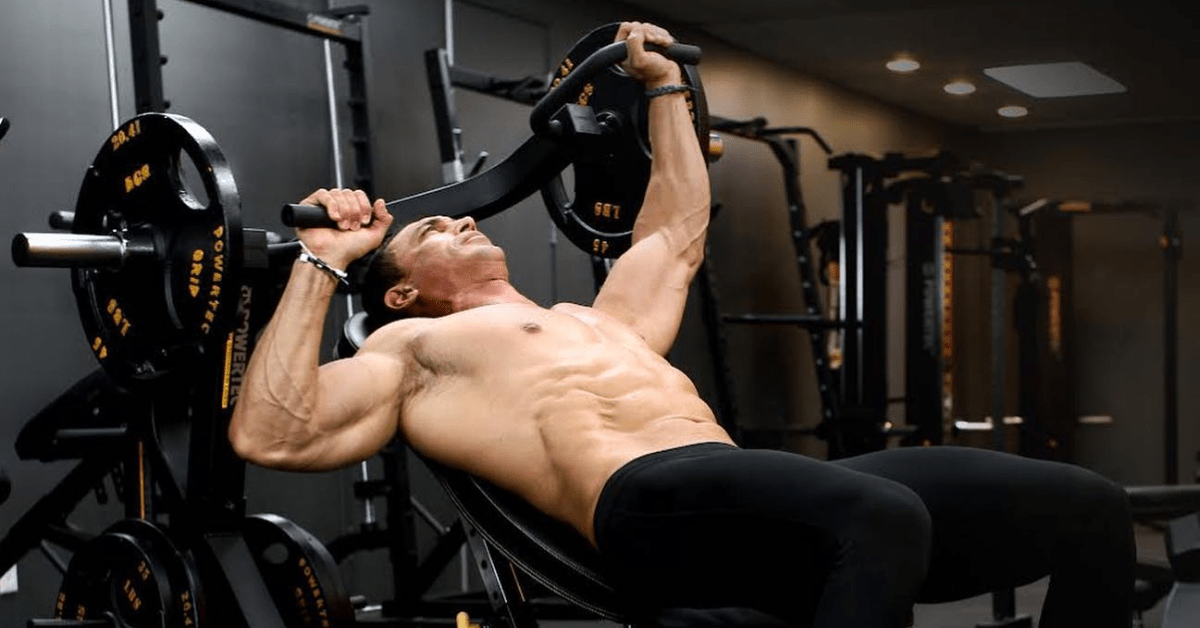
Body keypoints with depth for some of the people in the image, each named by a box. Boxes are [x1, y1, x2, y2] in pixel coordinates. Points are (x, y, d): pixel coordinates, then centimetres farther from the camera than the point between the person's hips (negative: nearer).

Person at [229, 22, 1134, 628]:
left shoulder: (600, 322, 37)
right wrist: (322, 264, 7)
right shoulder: (414, 351, 18)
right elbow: (269, 435, 4)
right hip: (651, 505, -8)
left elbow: (678, 230, 51)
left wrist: (665, 85, 52)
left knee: (1088, 509, -7)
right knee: (882, 520, -42)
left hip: (764, 491, 8)